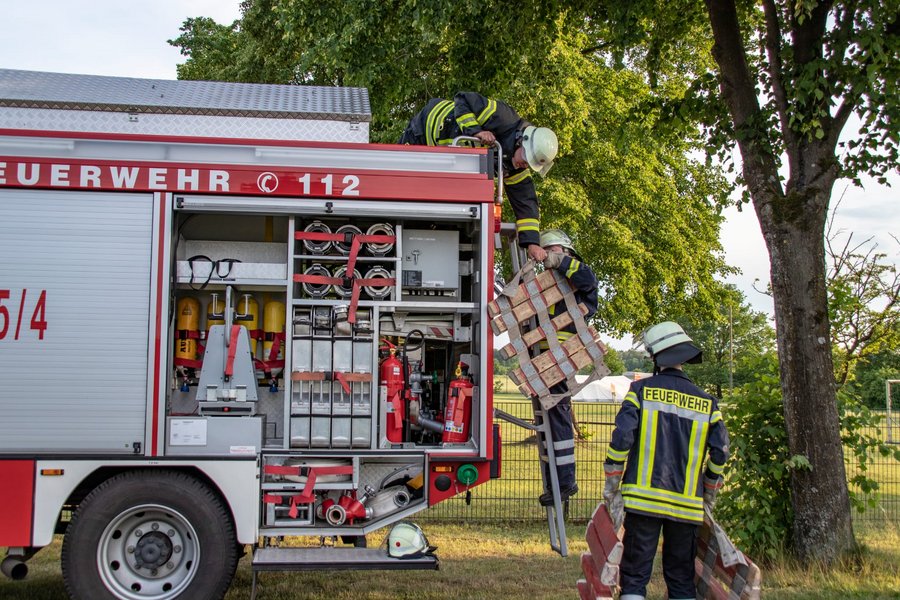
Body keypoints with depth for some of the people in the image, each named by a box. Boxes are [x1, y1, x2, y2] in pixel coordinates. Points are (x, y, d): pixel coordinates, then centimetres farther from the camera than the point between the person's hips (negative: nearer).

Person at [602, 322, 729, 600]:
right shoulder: (707, 402, 5)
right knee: (682, 577, 13)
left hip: (643, 497, -2)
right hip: (687, 504, 2)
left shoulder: (641, 390, -2)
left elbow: (621, 437, -10)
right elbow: (720, 452, 1)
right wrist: (709, 494, 16)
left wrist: (612, 485, -1)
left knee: (635, 575, 3)